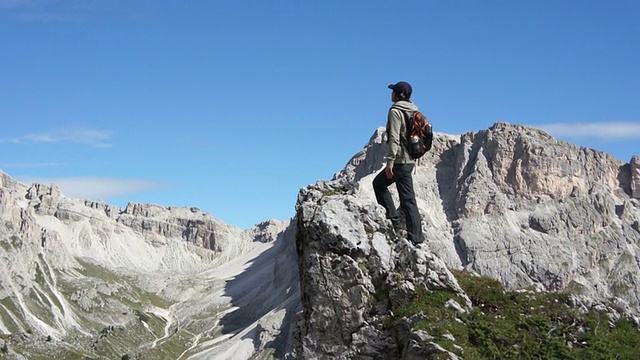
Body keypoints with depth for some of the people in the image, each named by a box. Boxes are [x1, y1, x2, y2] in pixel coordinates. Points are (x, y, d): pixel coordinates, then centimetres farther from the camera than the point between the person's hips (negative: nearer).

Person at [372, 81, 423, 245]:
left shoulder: (395, 111, -11)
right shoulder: (413, 111, 14)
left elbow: (394, 139, -19)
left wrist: (389, 163, -18)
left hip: (400, 160, -9)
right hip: (411, 159, 9)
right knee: (379, 183, 16)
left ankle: (415, 237, -1)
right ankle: (395, 221, 8)